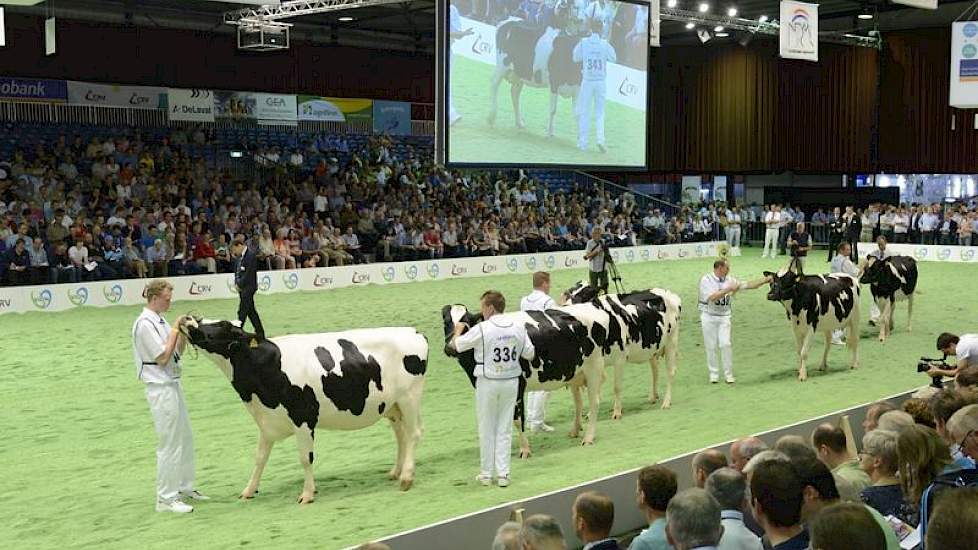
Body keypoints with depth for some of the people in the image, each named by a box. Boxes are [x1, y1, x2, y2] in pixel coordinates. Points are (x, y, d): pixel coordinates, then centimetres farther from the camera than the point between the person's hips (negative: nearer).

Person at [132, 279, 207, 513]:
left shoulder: (159, 321, 12)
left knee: (185, 438, 16)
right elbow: (163, 357, -17)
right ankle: (165, 498, 1)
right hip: (160, 387, -10)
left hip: (173, 384, 10)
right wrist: (176, 329, -13)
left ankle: (184, 488, 28)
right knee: (170, 443, -6)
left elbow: (177, 351, 15)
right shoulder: (145, 323, -15)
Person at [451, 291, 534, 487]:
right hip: (511, 382, 3)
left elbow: (456, 345, -4)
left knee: (486, 429, 8)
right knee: (505, 429, 11)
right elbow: (529, 354, 5)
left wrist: (458, 330, 16)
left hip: (487, 382, -3)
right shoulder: (518, 328, -3)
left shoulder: (482, 329, -15)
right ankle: (503, 474, 10)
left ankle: (486, 474, 14)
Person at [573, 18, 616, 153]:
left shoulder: (583, 43, -7)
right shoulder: (604, 44, -5)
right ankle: (600, 139, -8)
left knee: (584, 112, 7)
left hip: (587, 81, -1)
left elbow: (576, 58, 4)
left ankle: (583, 143, 7)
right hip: (601, 81, 1)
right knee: (600, 113, 9)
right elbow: (613, 58, 6)